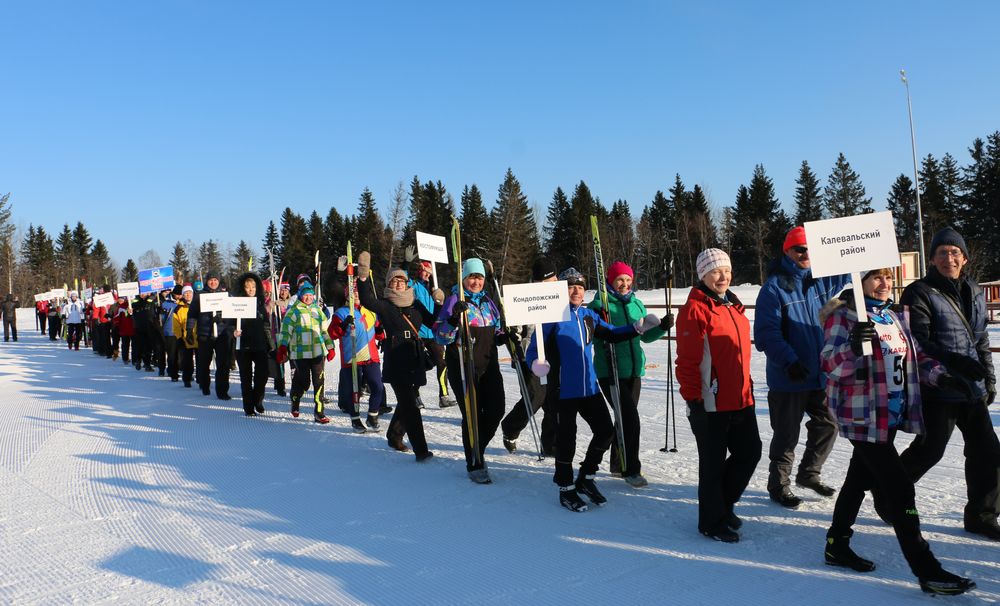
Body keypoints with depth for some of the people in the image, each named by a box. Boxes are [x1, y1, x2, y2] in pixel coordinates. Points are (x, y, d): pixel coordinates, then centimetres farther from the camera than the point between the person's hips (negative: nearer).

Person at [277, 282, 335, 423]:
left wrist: (330, 348, 19)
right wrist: (282, 349, -11)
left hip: (319, 352, 4)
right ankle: (295, 401, 30)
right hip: (300, 353, -4)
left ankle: (319, 412, 5)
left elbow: (325, 330, 21)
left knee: (319, 382, -1)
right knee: (303, 382, -2)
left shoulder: (318, 310, 15)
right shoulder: (293, 311, 1)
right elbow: (285, 331, -3)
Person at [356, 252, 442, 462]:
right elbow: (366, 300, -20)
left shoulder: (416, 304, 13)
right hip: (396, 363, -6)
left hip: (415, 362, 6)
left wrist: (439, 304, 3)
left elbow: (433, 323, 17)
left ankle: (394, 436, 38)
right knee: (410, 405, -11)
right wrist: (363, 277, -32)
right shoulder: (384, 305, -1)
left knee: (407, 403, 16)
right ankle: (420, 450, -12)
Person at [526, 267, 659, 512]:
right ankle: (566, 489, 23)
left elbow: (612, 334, 17)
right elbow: (533, 349, -10)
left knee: (605, 431, 9)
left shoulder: (589, 316, 8)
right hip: (563, 390, -6)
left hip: (590, 388, 6)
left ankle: (586, 478, 30)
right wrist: (536, 364, -31)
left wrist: (638, 327, 5)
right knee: (566, 439, 3)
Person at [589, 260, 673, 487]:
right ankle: (630, 469, 3)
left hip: (634, 371, 7)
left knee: (626, 418, 15)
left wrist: (663, 327, 1)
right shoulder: (600, 305, -8)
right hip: (610, 372, -7)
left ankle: (618, 465, 30)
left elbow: (646, 336, 18)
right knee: (630, 419, -10)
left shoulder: (637, 305, 11)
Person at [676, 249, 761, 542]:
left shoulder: (733, 306, 13)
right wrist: (692, 398, -18)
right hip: (711, 404, -8)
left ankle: (723, 504, 35)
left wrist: (747, 386, 21)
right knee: (714, 462, 4)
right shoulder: (695, 309, -14)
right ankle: (711, 521, 22)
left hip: (741, 400, 8)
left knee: (750, 452, 15)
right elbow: (687, 360, -17)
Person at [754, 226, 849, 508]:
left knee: (827, 425, 15)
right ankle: (779, 485, 22)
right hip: (788, 377, -6)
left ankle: (809, 474, 36)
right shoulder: (774, 287, -13)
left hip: (821, 374, 6)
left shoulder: (823, 280, 5)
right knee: (787, 434, 4)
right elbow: (766, 333, -19)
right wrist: (789, 361, -28)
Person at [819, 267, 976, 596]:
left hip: (892, 414, 8)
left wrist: (939, 375, 1)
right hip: (862, 417, -8)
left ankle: (837, 545, 32)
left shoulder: (895, 316, 11)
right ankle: (926, 570, 2)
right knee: (899, 488, -7)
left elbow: (914, 356, 19)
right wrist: (854, 346, -38)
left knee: (860, 477, 17)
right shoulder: (843, 315, -12)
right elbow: (831, 365, -20)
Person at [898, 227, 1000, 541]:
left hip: (972, 388, 7)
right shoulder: (919, 294, -10)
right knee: (929, 450, -2)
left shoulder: (974, 292, 13)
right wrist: (955, 362, -26)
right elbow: (916, 343, -17)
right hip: (939, 389, -7)